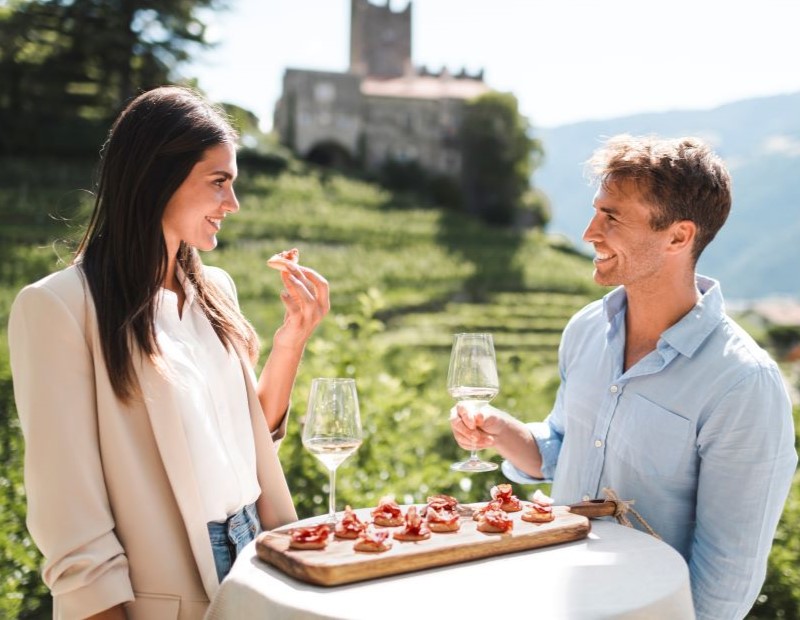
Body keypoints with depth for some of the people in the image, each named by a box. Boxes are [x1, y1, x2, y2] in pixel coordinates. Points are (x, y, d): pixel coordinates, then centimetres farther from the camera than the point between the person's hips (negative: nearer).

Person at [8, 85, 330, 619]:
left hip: (251, 565, 7)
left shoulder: (215, 290, 6)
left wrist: (293, 337, -2)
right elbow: (65, 497, -15)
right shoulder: (60, 305, -15)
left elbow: (254, 432, 10)